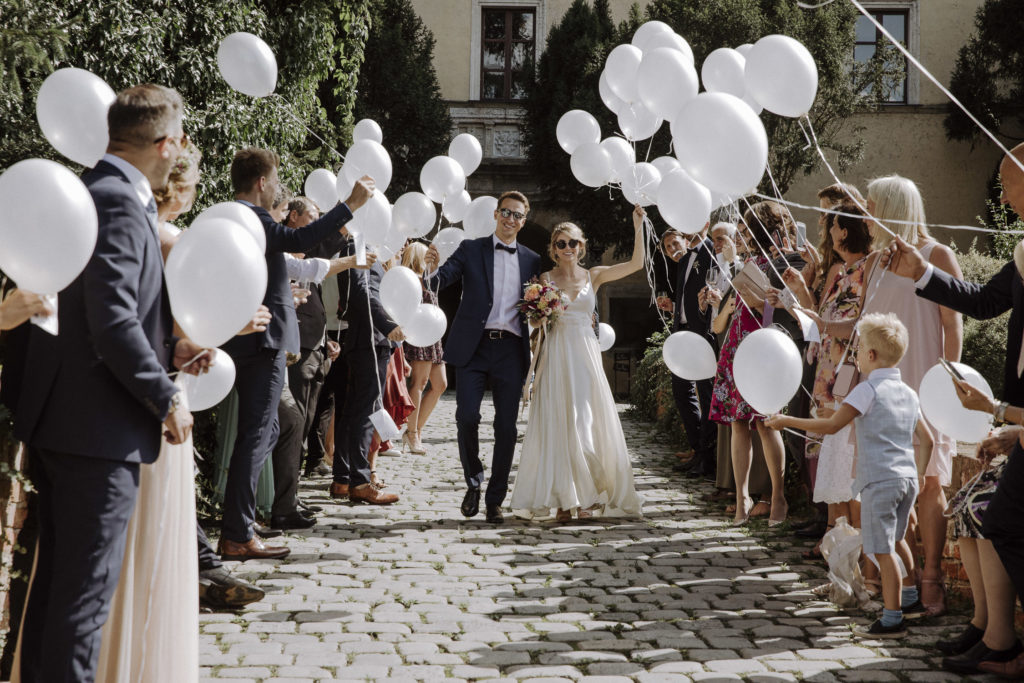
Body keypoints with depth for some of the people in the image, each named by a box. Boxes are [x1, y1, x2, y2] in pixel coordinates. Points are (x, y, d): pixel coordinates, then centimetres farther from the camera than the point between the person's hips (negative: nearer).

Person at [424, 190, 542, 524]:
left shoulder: (532, 260, 13)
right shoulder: (471, 249, 6)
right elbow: (442, 280, -7)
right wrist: (433, 269, -31)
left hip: (511, 349, 2)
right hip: (474, 347, -2)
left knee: (506, 426, 2)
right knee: (466, 416, -13)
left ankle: (495, 500, 12)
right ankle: (473, 482, 12)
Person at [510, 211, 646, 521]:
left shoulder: (594, 275, 8)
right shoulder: (546, 279, 6)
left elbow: (636, 263, -1)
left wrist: (638, 226, -8)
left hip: (586, 354, 1)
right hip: (557, 355, -1)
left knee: (588, 423, -1)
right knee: (558, 423, -3)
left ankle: (585, 494, 8)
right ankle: (564, 499, 0)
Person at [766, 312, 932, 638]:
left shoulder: (868, 389, -10)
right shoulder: (909, 393, 13)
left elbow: (832, 425, -17)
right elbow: (926, 440, 18)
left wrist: (787, 421, -10)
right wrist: (916, 472, 30)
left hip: (880, 481, -8)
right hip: (907, 478, 9)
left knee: (883, 550, -4)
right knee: (895, 539, 26)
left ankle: (892, 620, -2)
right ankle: (910, 599, 39)